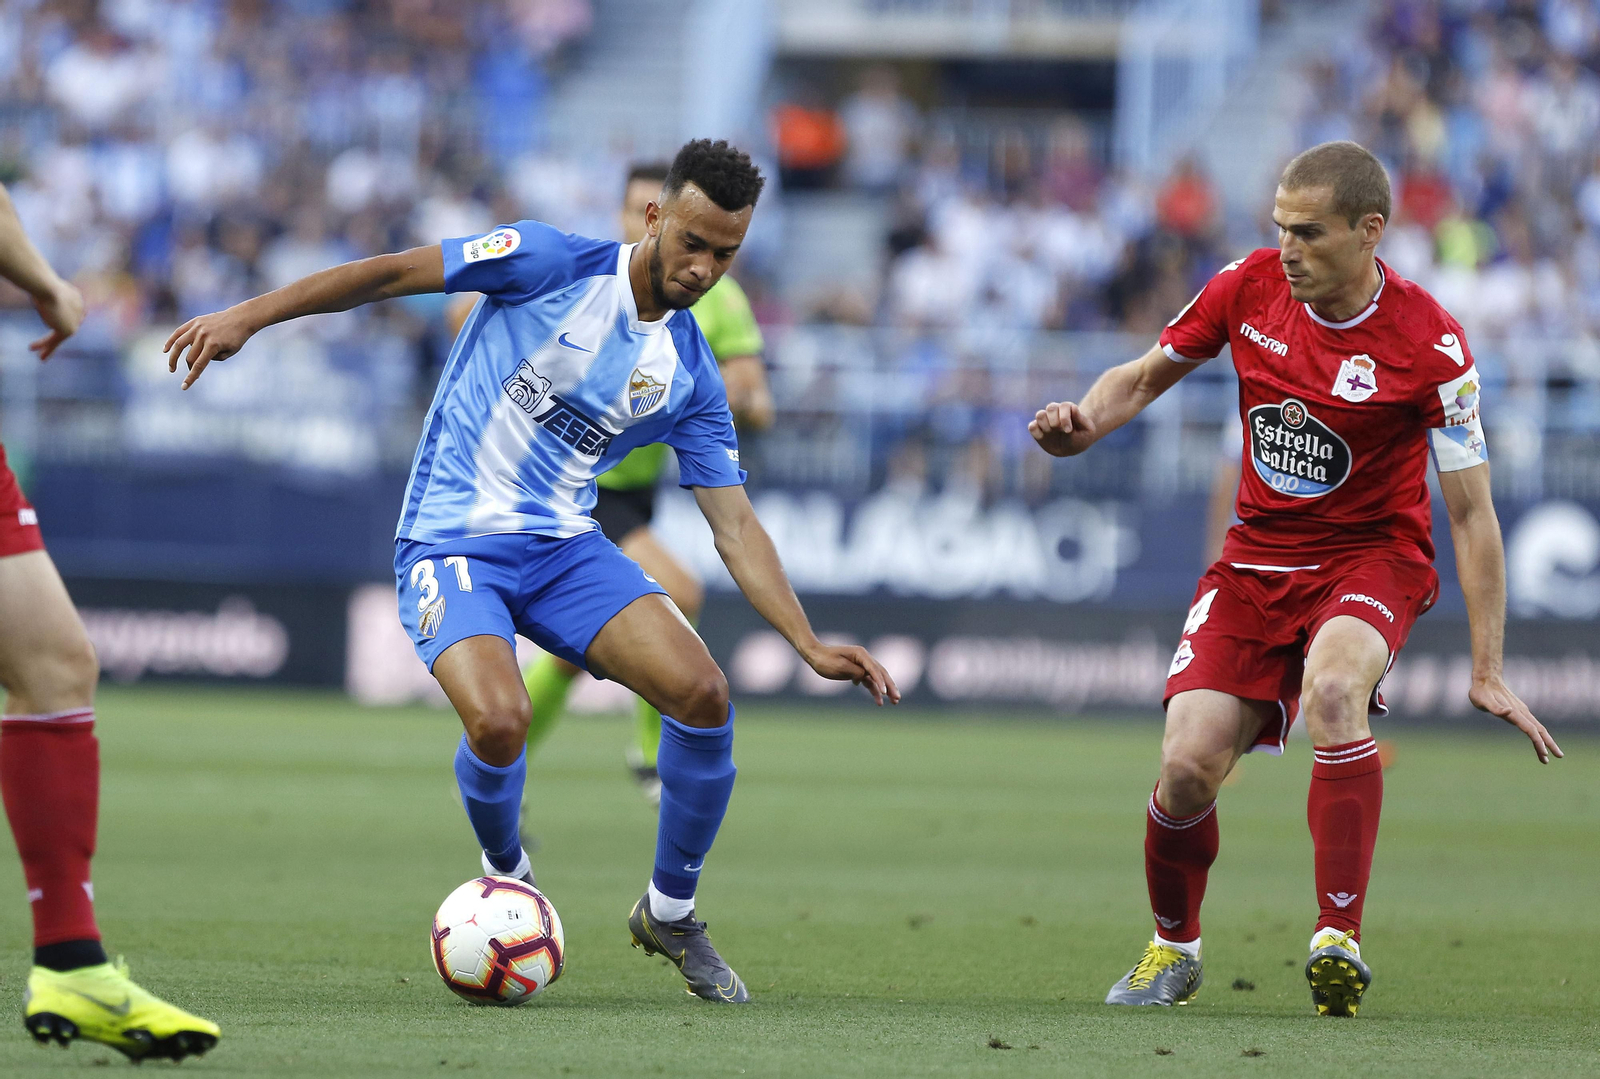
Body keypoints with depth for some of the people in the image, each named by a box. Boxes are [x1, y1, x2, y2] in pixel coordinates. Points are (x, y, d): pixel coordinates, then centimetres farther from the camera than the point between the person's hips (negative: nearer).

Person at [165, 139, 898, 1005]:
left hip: (565, 545, 4)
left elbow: (735, 526, 6)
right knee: (498, 722, -30)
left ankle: (669, 912, 7)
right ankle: (506, 875, 6)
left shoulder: (690, 376, 4)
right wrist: (248, 316, -11)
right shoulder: (553, 265, -9)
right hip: (451, 543, -4)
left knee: (702, 692, -17)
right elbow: (393, 274, -6)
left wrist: (811, 646, -5)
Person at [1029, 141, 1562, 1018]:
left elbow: (1471, 511, -13)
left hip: (1372, 555, -3)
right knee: (1187, 767, -12)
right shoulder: (1249, 286, -7)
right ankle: (1173, 947, 18)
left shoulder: (1429, 344, -17)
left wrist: (1488, 671, -15)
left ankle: (1338, 942, -33)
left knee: (1333, 688, -37)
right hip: (1257, 558, 3)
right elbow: (1145, 376, 10)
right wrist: (1084, 425, -13)